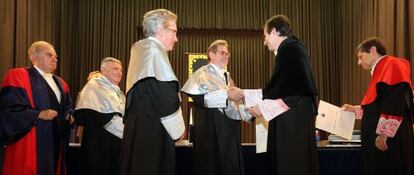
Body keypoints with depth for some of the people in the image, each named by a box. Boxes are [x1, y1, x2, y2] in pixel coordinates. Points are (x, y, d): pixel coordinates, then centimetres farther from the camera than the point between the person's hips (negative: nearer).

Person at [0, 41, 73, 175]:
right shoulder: (18, 76, -6)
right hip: (30, 143, -7)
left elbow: (67, 108, 22)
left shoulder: (60, 83, 17)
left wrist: (70, 117, 0)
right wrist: (39, 114, -21)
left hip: (56, 141, 7)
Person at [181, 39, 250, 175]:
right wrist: (226, 94, -23)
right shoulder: (203, 73, -3)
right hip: (211, 130, -7)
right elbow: (198, 98, -19)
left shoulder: (227, 77, 19)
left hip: (230, 129, 7)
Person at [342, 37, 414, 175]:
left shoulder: (392, 66, -10)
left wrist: (384, 132, -23)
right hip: (379, 139, 9)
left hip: (391, 138, -9)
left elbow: (394, 103, -21)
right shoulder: (380, 71, 18)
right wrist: (356, 110, 21)